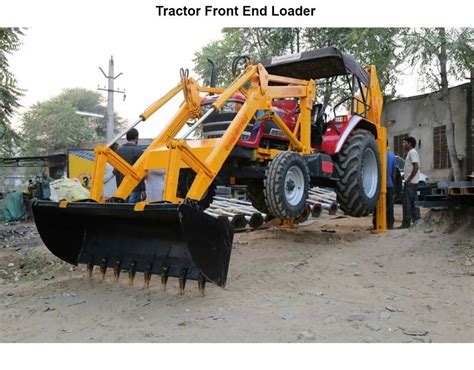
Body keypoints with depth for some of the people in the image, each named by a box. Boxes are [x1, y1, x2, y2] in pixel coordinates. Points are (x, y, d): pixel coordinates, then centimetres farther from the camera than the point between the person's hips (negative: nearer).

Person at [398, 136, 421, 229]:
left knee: (407, 203, -7)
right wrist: (405, 176, 16)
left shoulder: (412, 152, -13)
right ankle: (416, 220, 17)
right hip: (412, 182, 10)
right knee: (412, 203, 13)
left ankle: (406, 223, -5)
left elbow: (416, 167, -22)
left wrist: (409, 179, -19)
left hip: (410, 182, -10)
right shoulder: (410, 153, 18)